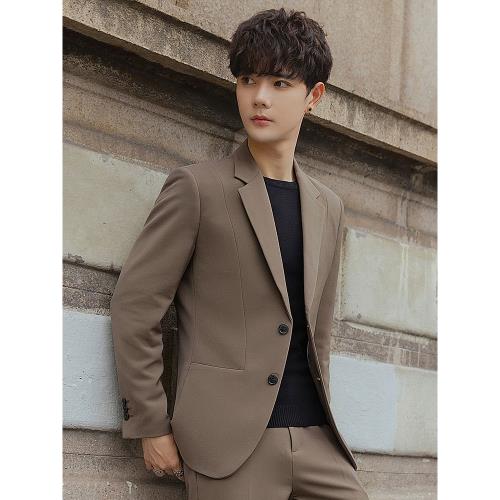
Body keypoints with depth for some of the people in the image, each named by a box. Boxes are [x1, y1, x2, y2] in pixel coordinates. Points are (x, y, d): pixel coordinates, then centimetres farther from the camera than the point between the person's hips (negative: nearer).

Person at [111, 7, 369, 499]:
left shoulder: (328, 207, 15)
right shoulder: (197, 188, -2)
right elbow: (133, 306, -5)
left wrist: (319, 422, 15)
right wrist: (151, 425, -7)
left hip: (315, 440, 5)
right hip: (230, 441, -5)